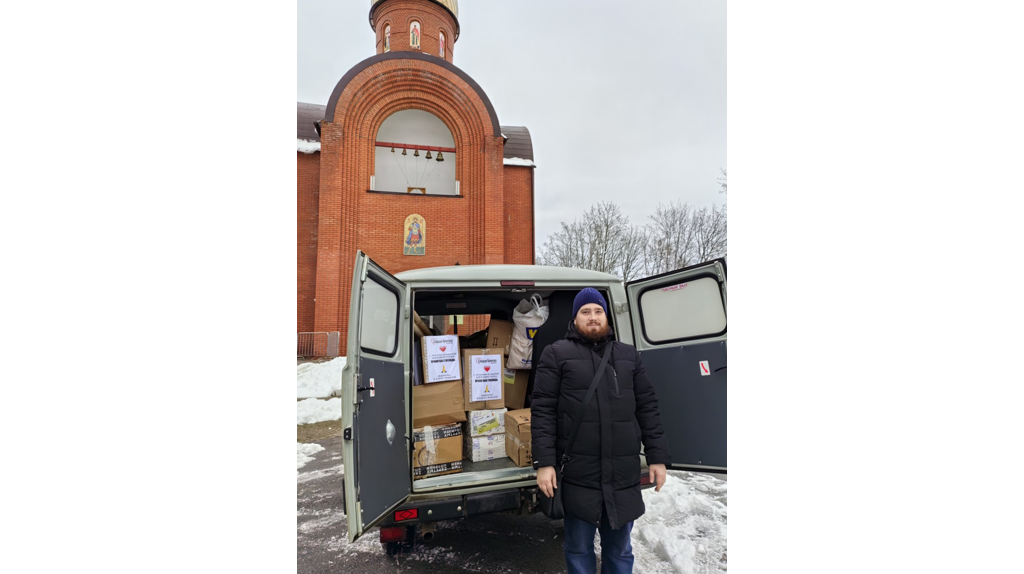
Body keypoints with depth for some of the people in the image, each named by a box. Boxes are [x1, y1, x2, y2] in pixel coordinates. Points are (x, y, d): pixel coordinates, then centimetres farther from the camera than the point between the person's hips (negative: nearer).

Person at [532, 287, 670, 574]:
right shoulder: (556, 354, -1)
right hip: (578, 474, -3)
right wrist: (544, 462, -11)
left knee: (620, 550, 17)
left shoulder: (628, 355, 11)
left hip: (623, 473, 3)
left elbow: (647, 408, 11)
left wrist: (658, 457, 6)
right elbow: (543, 411, -5)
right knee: (579, 550, 12)